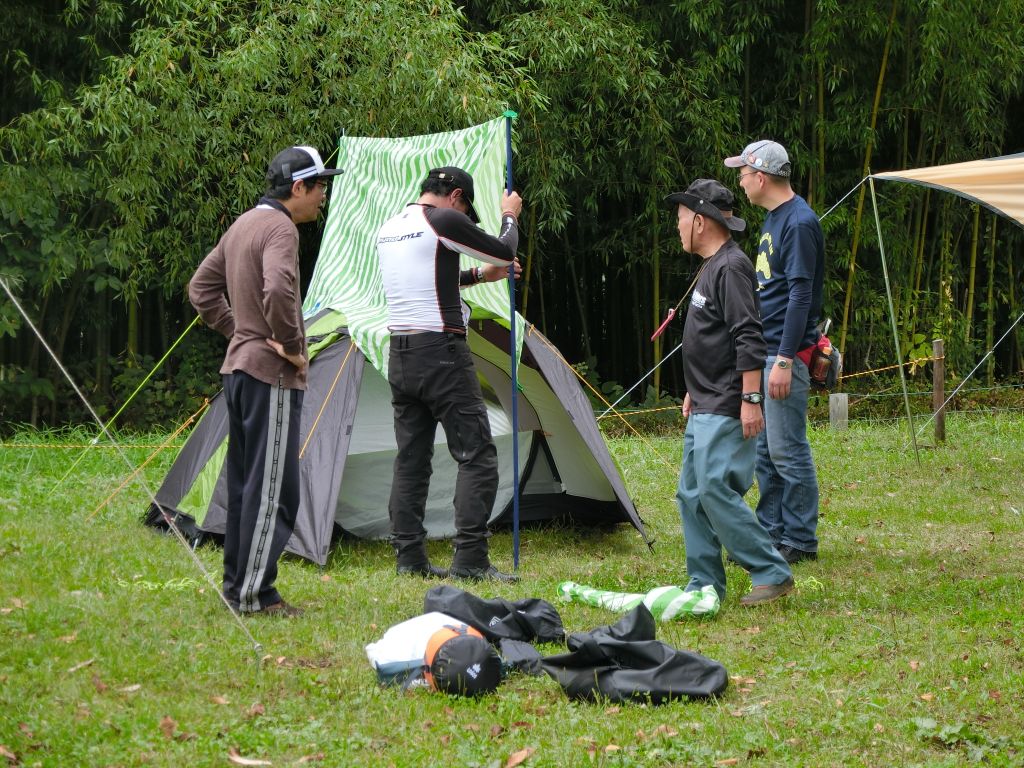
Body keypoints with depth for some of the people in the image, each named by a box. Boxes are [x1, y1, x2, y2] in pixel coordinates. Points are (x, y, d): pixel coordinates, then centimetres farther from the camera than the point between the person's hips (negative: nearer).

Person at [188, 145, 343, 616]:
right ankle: (253, 594, -6)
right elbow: (278, 291, -33)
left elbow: (202, 288, 21)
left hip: (238, 366, 10)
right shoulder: (280, 228, -15)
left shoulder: (243, 224, 15)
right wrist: (291, 346, -19)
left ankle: (236, 584, 20)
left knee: (244, 482, 15)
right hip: (272, 373, -10)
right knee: (272, 486, -7)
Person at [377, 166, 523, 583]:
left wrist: (477, 275, 33)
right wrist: (510, 216, 18)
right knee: (477, 456, -4)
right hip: (441, 353, -8)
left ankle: (409, 557, 10)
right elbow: (504, 253, -1)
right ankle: (470, 559, -10)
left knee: (411, 458, 11)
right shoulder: (444, 220, -11)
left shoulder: (388, 229, 15)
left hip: (399, 356, 8)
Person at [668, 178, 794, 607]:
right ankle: (704, 584, 13)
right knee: (691, 495, 9)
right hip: (705, 408, 11)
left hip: (726, 410, -11)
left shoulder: (731, 267, -15)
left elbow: (748, 339, -21)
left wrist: (750, 399, -23)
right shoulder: (711, 267, 18)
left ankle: (772, 575, -9)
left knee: (715, 490, -15)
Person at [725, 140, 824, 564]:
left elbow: (801, 294, -19)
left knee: (788, 450, -6)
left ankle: (800, 541, 1)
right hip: (762, 350, 10)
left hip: (786, 352, -10)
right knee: (764, 450, 13)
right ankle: (771, 532, 21)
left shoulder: (800, 222, -15)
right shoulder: (773, 218, 16)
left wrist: (785, 359, -22)